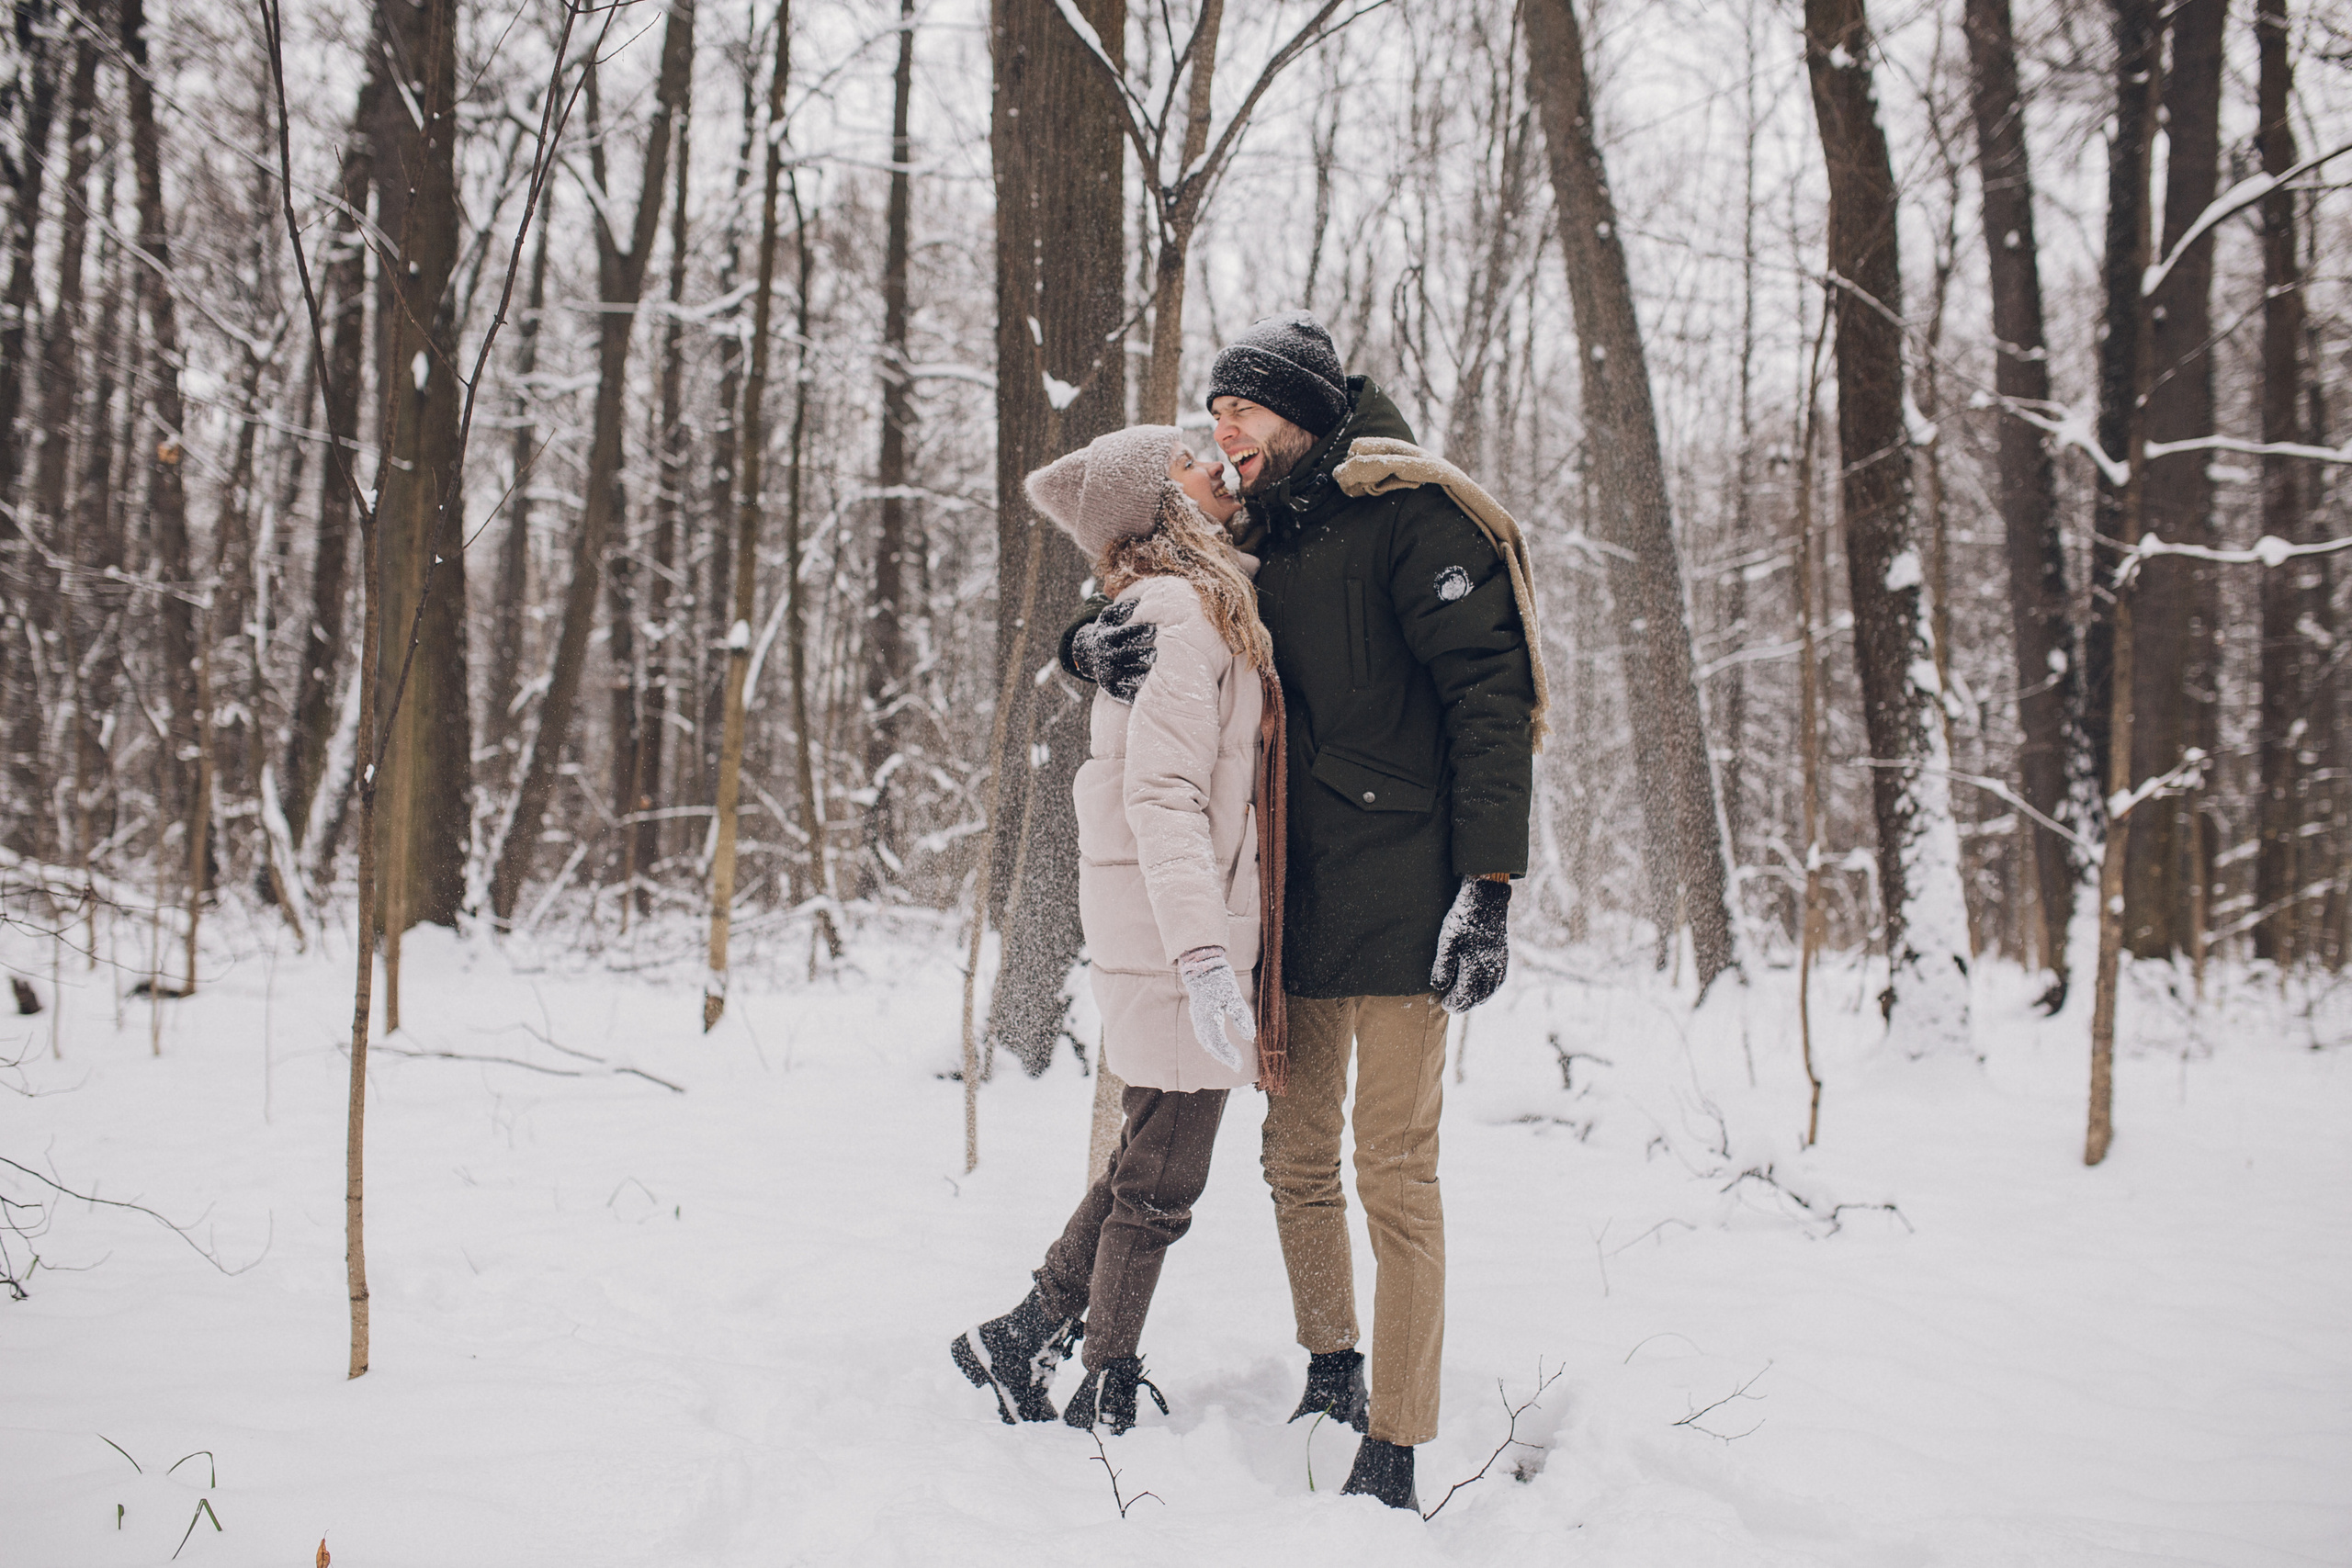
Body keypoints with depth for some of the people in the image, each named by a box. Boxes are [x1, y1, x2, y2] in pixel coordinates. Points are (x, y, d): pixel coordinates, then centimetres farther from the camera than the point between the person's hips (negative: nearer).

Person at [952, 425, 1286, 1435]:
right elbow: (1162, 795, -23)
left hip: (1185, 929, 9)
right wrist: (1203, 954, -30)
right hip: (1172, 932, -9)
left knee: (1150, 1160, 18)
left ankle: (1022, 1340, 28)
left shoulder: (1208, 603, 16)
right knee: (1161, 1180, 2)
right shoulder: (1179, 612, -14)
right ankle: (1106, 1400, 15)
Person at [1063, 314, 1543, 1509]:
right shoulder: (1258, 546, 18)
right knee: (1298, 1156, 13)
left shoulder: (1411, 511, -5)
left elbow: (1489, 697, -12)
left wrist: (1487, 886, -20)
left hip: (1400, 903, -7)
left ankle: (1395, 1456, 0)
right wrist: (1095, 643, -5)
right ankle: (1332, 1380, 30)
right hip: (1298, 903, 7)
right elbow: (1159, 621, 22)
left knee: (1393, 1173, -6)